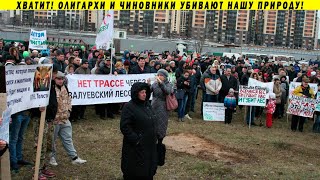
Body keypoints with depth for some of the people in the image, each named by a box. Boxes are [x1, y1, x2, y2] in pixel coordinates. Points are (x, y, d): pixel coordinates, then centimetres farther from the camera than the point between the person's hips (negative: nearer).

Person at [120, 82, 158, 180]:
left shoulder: (147, 104, 9)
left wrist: (155, 136, 12)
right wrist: (135, 139, -19)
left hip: (150, 145, 7)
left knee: (148, 171, 15)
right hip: (136, 148, -7)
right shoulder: (129, 107, -14)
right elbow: (124, 127, -19)